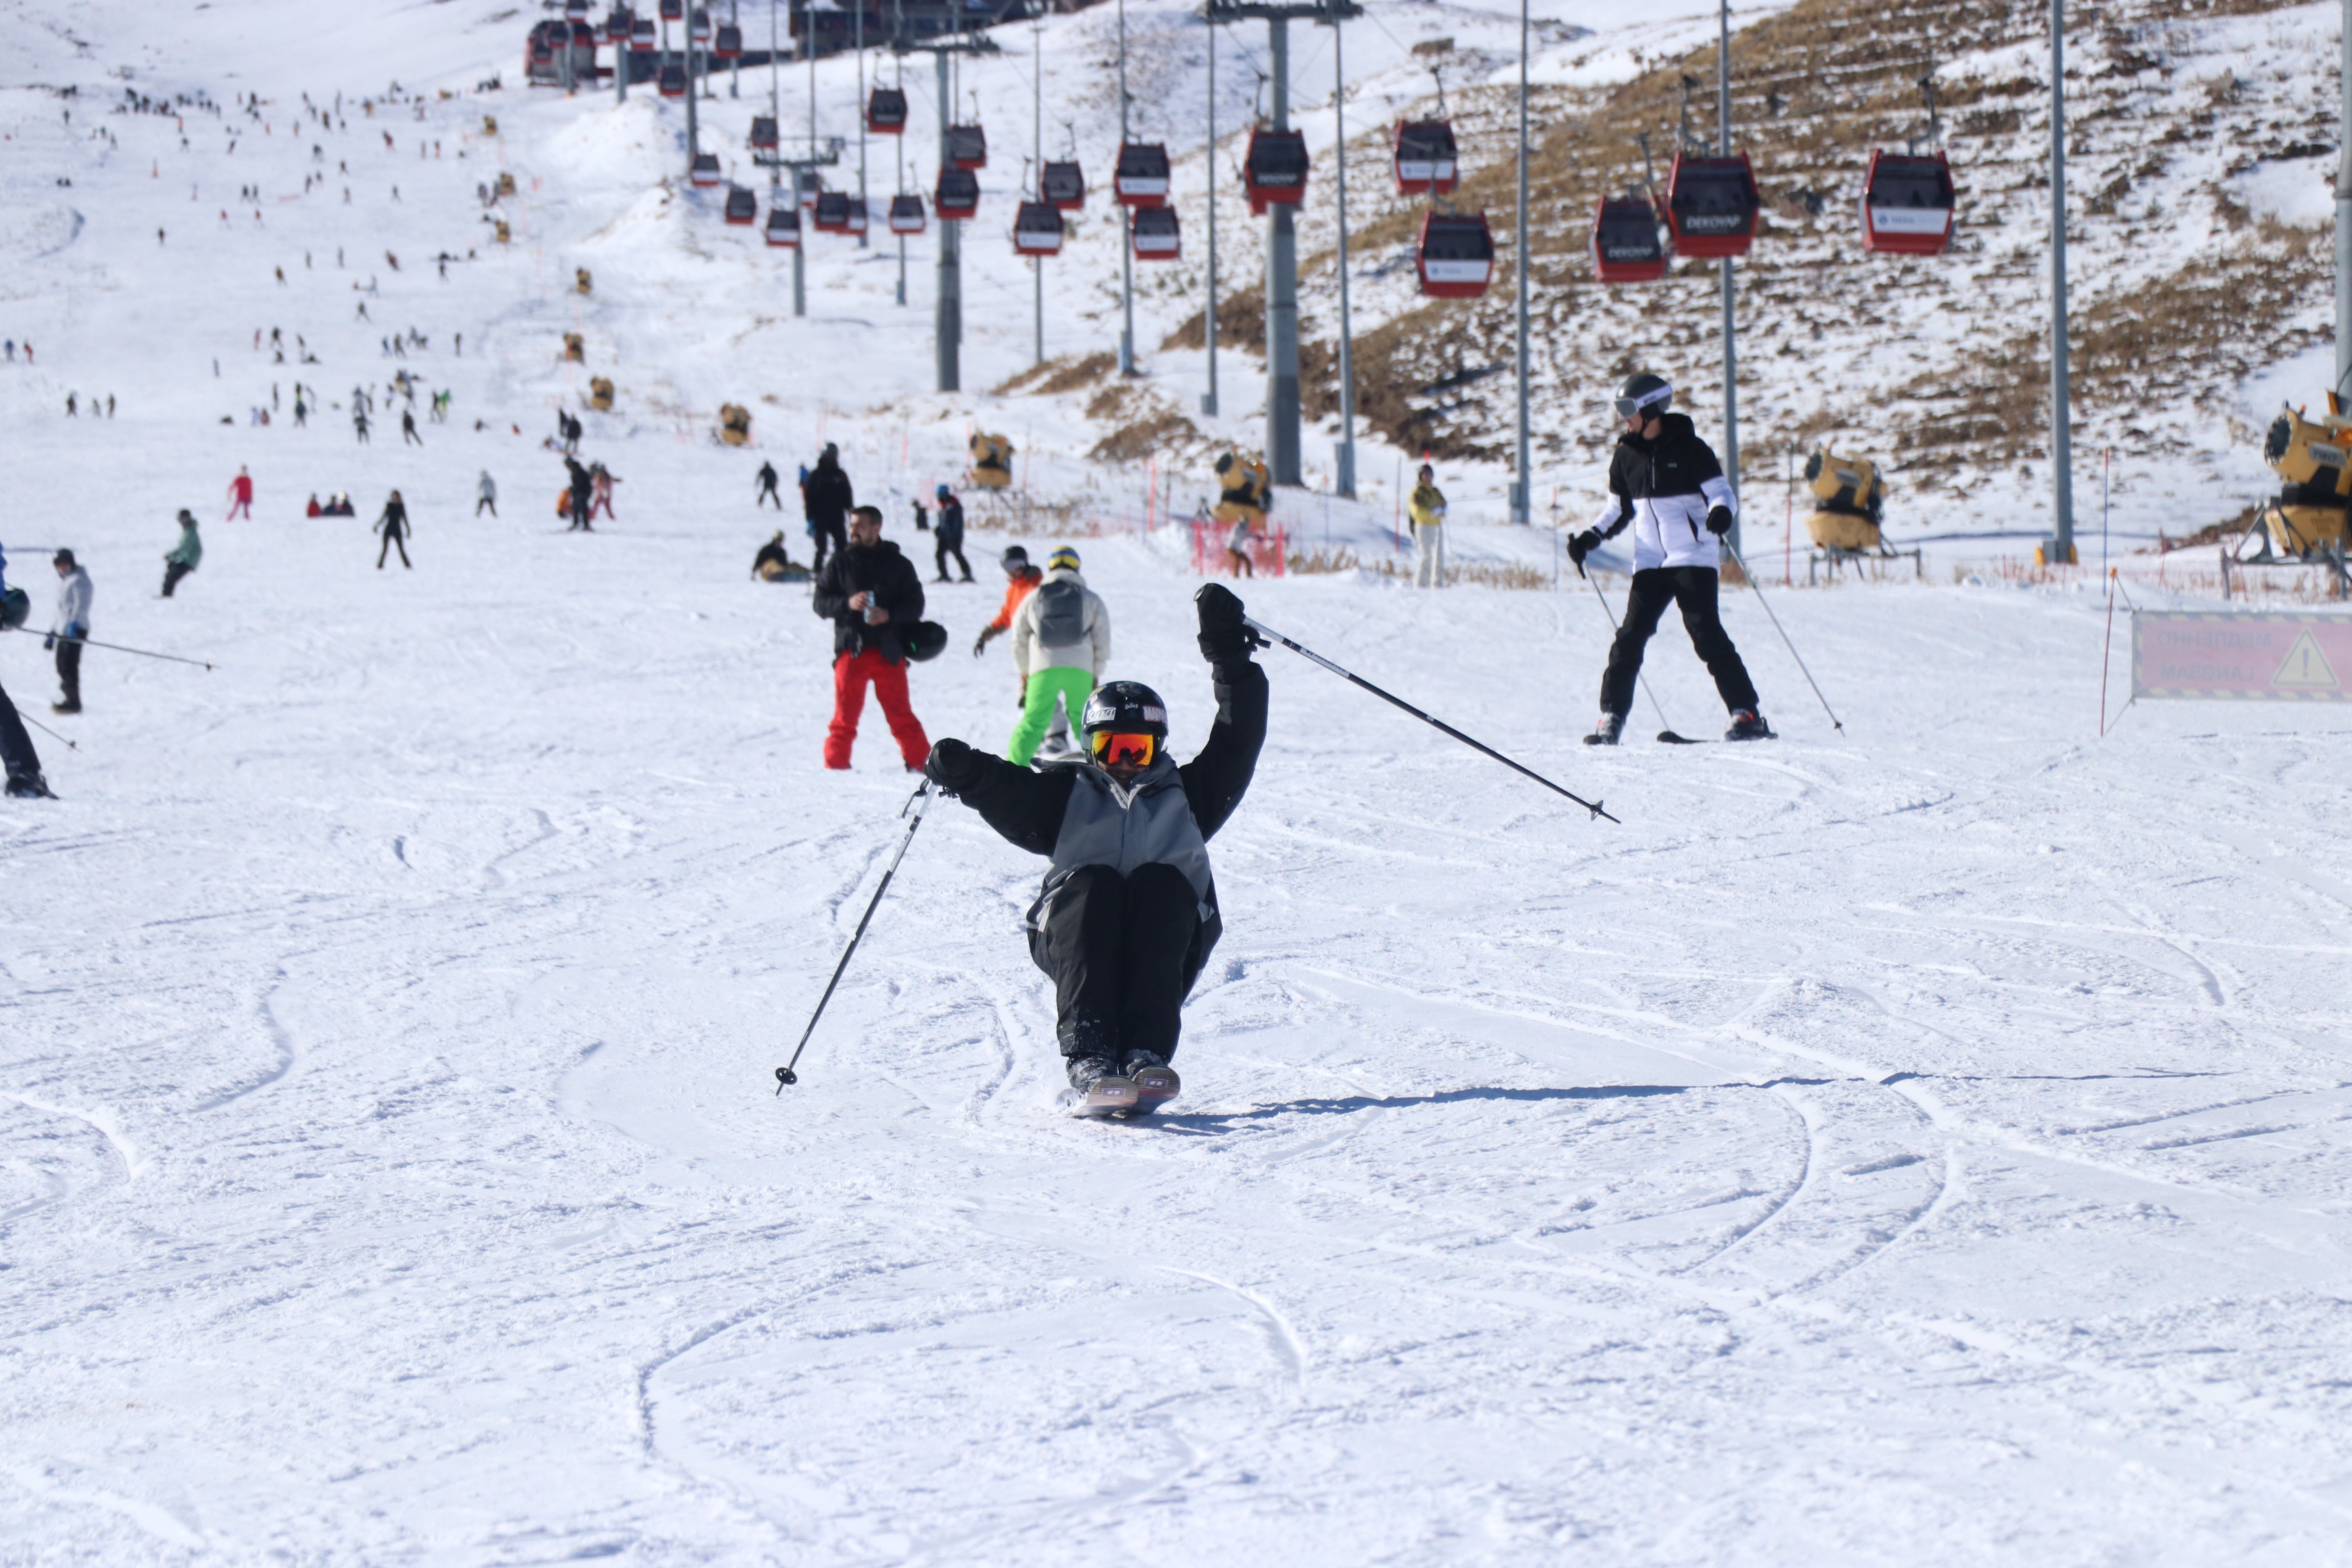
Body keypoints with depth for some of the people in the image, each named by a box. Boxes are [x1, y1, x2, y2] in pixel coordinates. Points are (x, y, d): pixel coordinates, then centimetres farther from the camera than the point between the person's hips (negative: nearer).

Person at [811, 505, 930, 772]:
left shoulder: (898, 564, 6)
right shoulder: (841, 562, 7)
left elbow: (915, 605, 4)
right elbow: (820, 601, 4)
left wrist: (889, 615, -15)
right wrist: (847, 604, -15)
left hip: (889, 652, -1)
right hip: (852, 651, 1)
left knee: (900, 715, 1)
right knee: (845, 716, 1)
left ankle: (919, 762, 9)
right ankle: (836, 765, 8)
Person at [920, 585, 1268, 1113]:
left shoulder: (1185, 796, 27)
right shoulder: (1069, 796, 24)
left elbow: (1237, 745, 17)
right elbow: (1011, 794, 6)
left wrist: (1230, 659, 8)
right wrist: (967, 773, -16)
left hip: (1165, 945, 0)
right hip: (1077, 943, 0)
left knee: (1160, 883, -29)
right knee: (1091, 886, -30)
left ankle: (1146, 1056, -44)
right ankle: (1090, 1062, -48)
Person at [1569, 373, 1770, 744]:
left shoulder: (1689, 449, -4)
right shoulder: (1626, 456, 10)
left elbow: (1721, 493, -5)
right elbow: (1618, 511, 20)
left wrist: (1721, 513, -28)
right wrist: (1590, 539, 6)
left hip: (1694, 559, -5)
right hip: (1650, 563, 5)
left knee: (1706, 633, -11)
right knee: (1630, 637, -4)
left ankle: (1747, 716, -9)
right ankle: (1611, 716, 3)